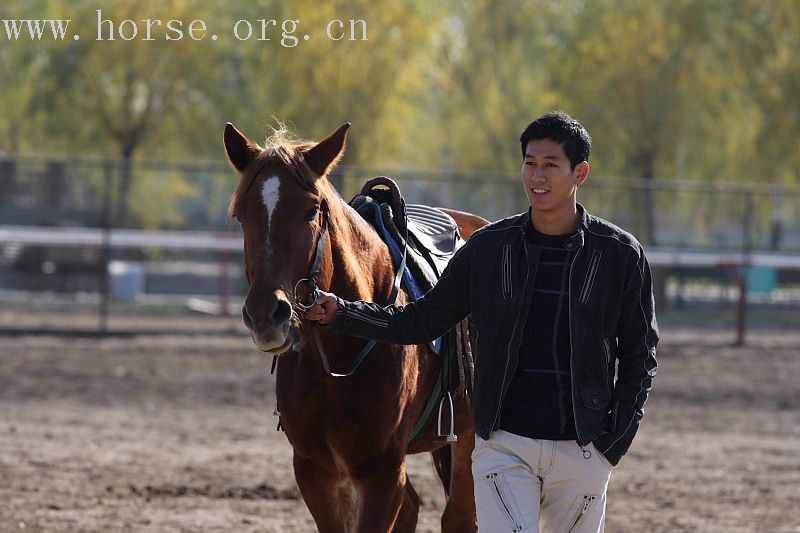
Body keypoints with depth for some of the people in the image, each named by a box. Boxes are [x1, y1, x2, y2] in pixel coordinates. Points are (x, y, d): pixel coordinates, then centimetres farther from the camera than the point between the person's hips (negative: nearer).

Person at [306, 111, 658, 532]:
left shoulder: (620, 254, -1)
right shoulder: (488, 248, 2)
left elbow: (639, 355, 5)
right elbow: (423, 320, 7)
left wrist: (617, 439, -5)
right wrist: (341, 314, -5)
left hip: (582, 449, 0)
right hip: (504, 443, 0)